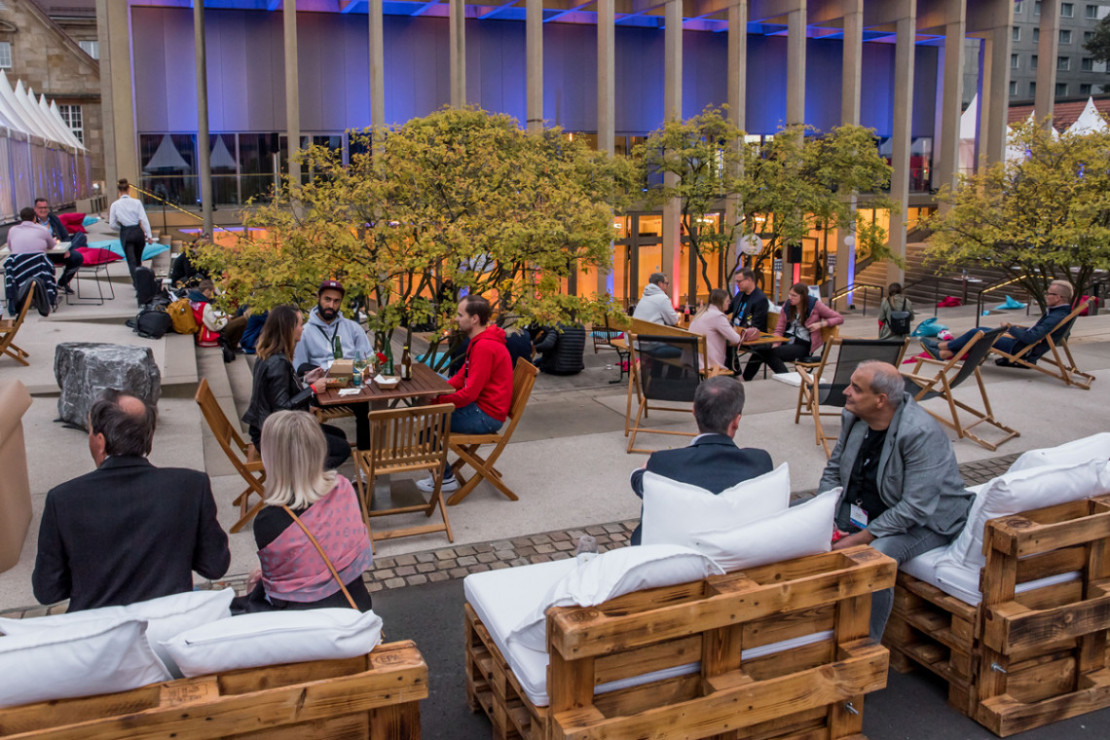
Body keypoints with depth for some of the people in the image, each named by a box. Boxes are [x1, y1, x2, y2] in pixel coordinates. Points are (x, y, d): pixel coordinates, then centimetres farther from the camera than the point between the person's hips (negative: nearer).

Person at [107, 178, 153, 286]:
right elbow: (144, 220, -9)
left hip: (125, 234, -1)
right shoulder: (136, 202, -7)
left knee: (131, 261, 3)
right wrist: (149, 236, -5)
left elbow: (112, 224, -1)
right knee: (138, 259, 19)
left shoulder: (115, 205, -4)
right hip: (138, 232, 1)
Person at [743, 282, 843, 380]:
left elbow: (840, 318, 1)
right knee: (760, 349, -21)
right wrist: (775, 343, -12)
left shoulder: (814, 304, -3)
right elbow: (779, 330, 9)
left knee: (771, 353, -30)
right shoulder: (787, 305, 10)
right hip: (786, 341, 6)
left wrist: (821, 324, -15)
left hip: (803, 345, -6)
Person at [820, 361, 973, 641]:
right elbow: (833, 471, 6)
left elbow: (914, 509, -29)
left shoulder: (922, 434, -27)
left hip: (925, 521, -7)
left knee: (877, 554, -36)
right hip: (862, 509, 7)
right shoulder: (853, 416, -5)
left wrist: (859, 539, -28)